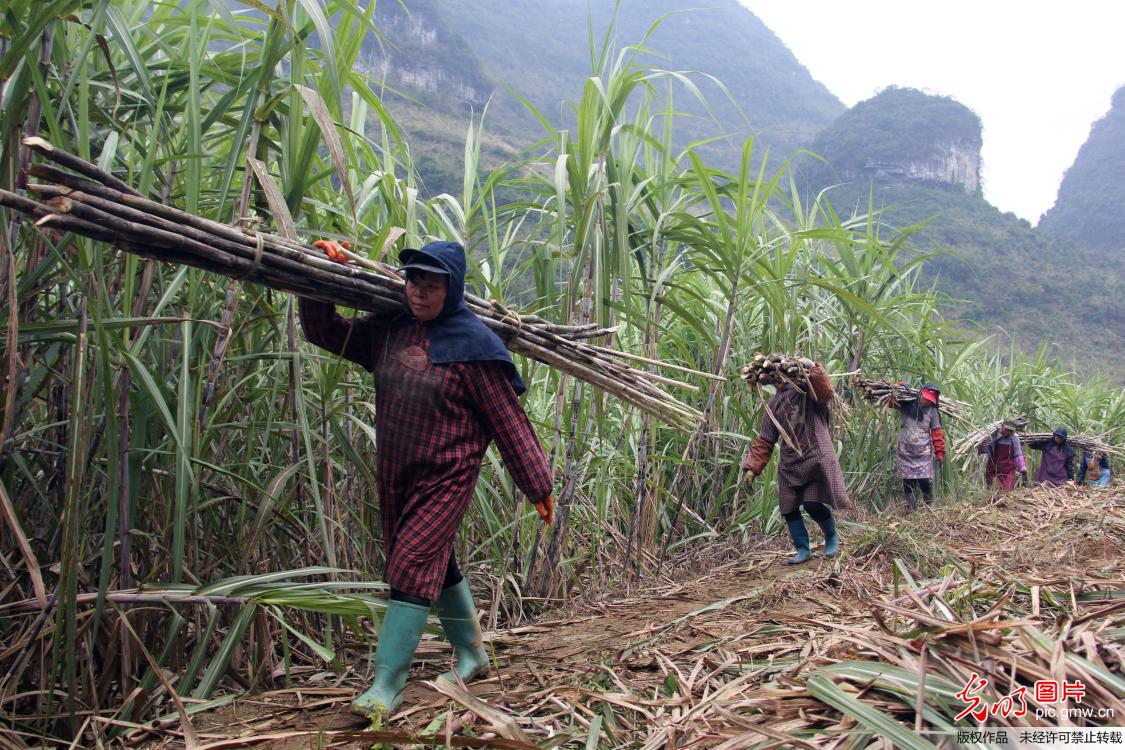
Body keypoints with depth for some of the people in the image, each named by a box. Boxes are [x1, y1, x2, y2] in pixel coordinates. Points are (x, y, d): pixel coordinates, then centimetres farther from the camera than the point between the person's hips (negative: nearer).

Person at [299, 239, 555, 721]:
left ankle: (387, 686, -2)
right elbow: (324, 331, 13)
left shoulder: (471, 344, -13)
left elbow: (508, 420, -11)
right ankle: (472, 654, 37)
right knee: (436, 564, 18)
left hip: (446, 477, -7)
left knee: (413, 566, -11)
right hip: (394, 475, 7)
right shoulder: (388, 329, 4)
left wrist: (537, 483, -8)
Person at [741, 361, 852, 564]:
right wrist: (753, 467, 5)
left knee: (814, 504, -11)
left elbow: (825, 393, -28)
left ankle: (832, 536, 19)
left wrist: (811, 367, -26)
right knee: (789, 508, 3)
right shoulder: (774, 405, 12)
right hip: (789, 465, 6)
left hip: (816, 458, -6)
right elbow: (764, 441, 12)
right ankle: (803, 550, 19)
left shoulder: (809, 391, -2)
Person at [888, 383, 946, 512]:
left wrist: (940, 454, -5)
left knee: (926, 482, -8)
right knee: (908, 482, 4)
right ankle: (911, 509, 14)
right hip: (906, 453, 1)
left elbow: (937, 434, -3)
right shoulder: (906, 405, -3)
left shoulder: (932, 412, -4)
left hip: (924, 454, -1)